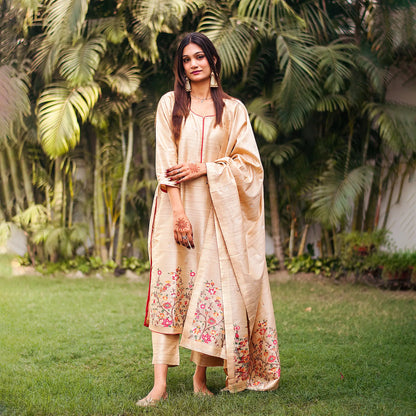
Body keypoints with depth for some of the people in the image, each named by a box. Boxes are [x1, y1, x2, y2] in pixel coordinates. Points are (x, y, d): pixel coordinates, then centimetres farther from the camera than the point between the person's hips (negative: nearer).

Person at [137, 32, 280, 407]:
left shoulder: (232, 109, 8)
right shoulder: (170, 104, 7)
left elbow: (248, 162, 3)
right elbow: (166, 163, -2)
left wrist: (203, 168, -10)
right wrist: (178, 212, -13)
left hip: (217, 210, 1)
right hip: (177, 207, -1)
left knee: (212, 286, -2)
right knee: (169, 286, -9)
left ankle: (201, 376, 11)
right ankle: (160, 383, -9)